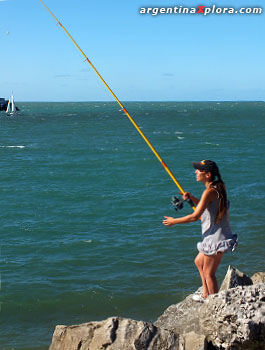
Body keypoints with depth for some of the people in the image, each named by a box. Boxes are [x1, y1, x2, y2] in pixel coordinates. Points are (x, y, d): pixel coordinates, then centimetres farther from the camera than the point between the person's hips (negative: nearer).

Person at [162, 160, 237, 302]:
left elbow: (195, 216, -24)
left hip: (216, 238, -10)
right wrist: (191, 198, 7)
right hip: (214, 236, 10)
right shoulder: (218, 188, 8)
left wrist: (174, 221, -12)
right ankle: (205, 295, 37)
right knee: (199, 262, 26)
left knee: (208, 273, 2)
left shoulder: (210, 191, -21)